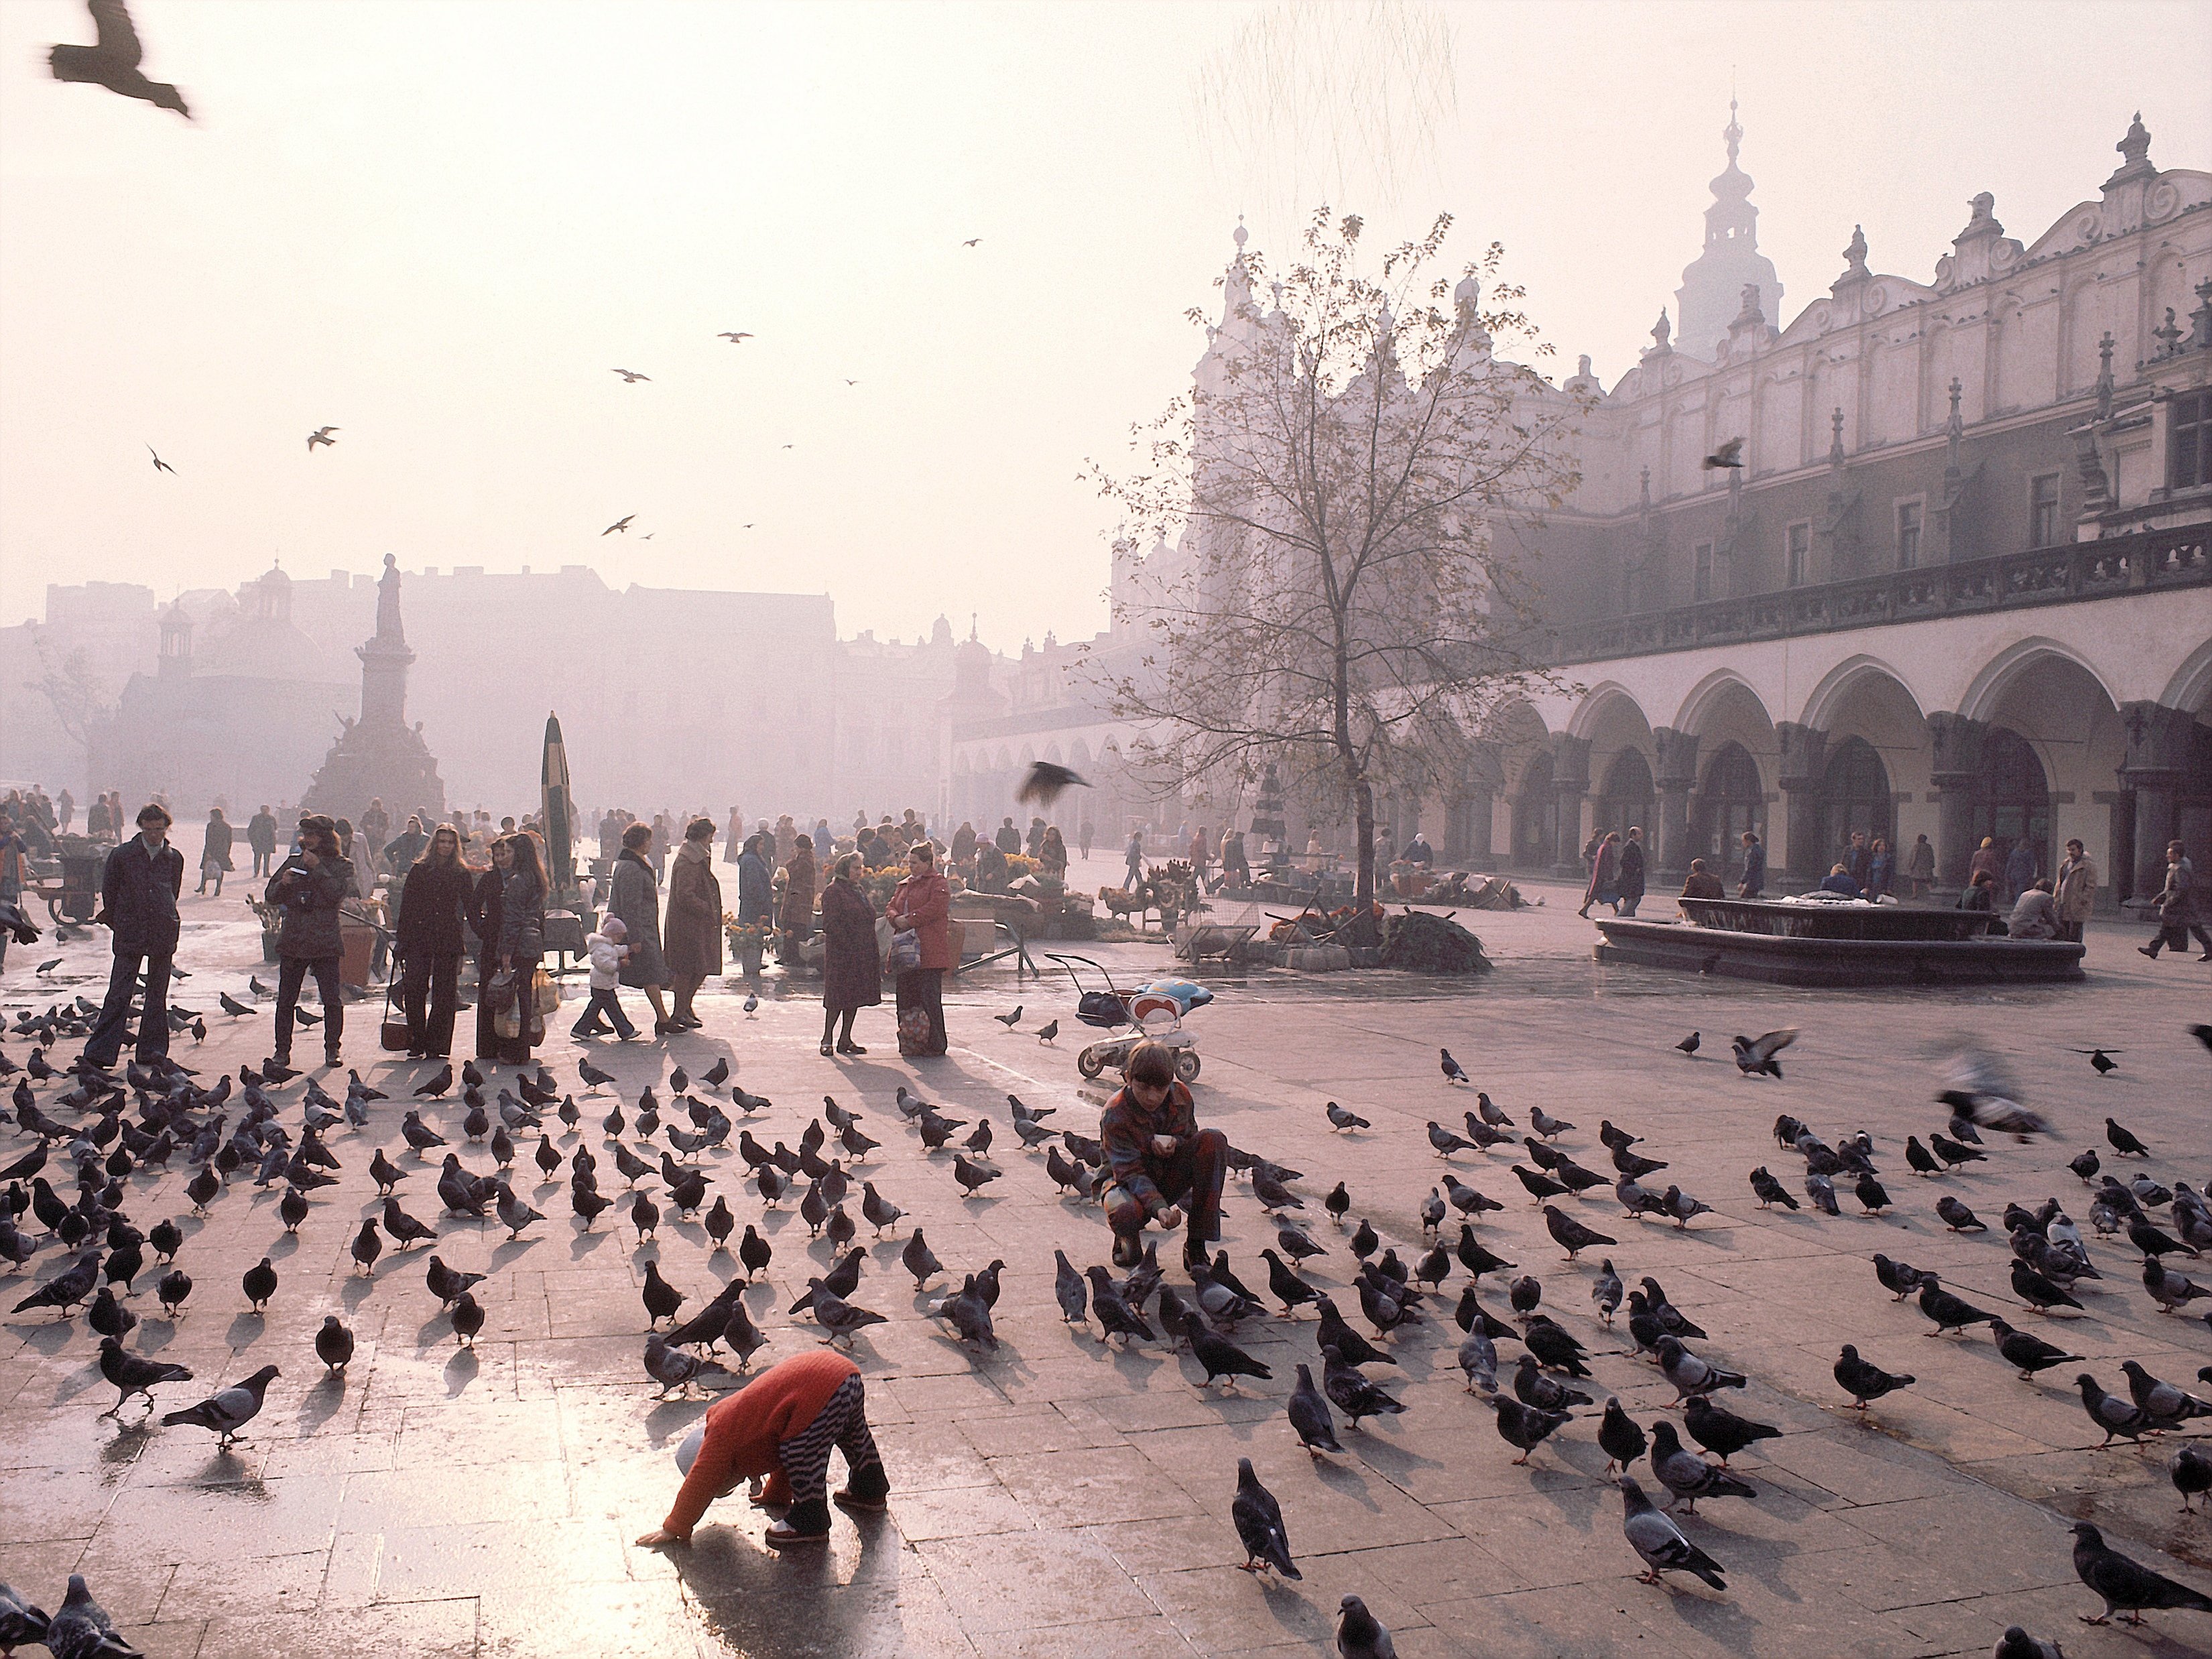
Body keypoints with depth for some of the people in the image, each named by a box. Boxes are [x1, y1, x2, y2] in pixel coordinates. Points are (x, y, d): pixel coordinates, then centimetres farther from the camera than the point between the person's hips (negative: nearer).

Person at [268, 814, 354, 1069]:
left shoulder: (341, 865, 2)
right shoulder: (294, 862, 12)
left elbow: (338, 894, -14)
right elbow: (272, 896, 13)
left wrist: (318, 869, -16)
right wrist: (284, 883, -8)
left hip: (325, 942, -3)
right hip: (292, 940, 4)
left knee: (332, 1000, -2)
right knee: (286, 1000, 5)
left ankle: (332, 1049, 10)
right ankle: (282, 1050, 13)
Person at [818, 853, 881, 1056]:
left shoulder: (858, 891, 19)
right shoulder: (833, 892, -8)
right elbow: (831, 924, -15)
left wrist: (872, 952, 14)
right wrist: (849, 945, -20)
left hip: (862, 955, 8)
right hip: (841, 955, -8)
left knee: (854, 997, 9)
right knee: (838, 997, -6)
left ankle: (845, 1040, 15)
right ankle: (827, 1039, 2)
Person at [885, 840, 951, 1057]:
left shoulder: (939, 884, -1)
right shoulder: (905, 885, 23)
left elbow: (935, 908, -15)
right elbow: (891, 907, 18)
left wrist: (909, 920, -15)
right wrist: (896, 918, -5)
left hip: (930, 953, -8)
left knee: (929, 998, -8)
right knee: (907, 996, 7)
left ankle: (935, 1044, -2)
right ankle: (909, 1043, 13)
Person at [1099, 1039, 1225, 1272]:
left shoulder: (1181, 1095, -9)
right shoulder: (1115, 1115, -22)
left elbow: (1190, 1137, 4)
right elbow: (1130, 1172, -27)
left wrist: (1174, 1142, -23)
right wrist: (1158, 1208, -44)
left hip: (1172, 1178, 5)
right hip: (1131, 1183, -5)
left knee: (1213, 1140, -23)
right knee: (1124, 1213, -43)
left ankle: (1196, 1244, -20)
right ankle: (1128, 1237, 3)